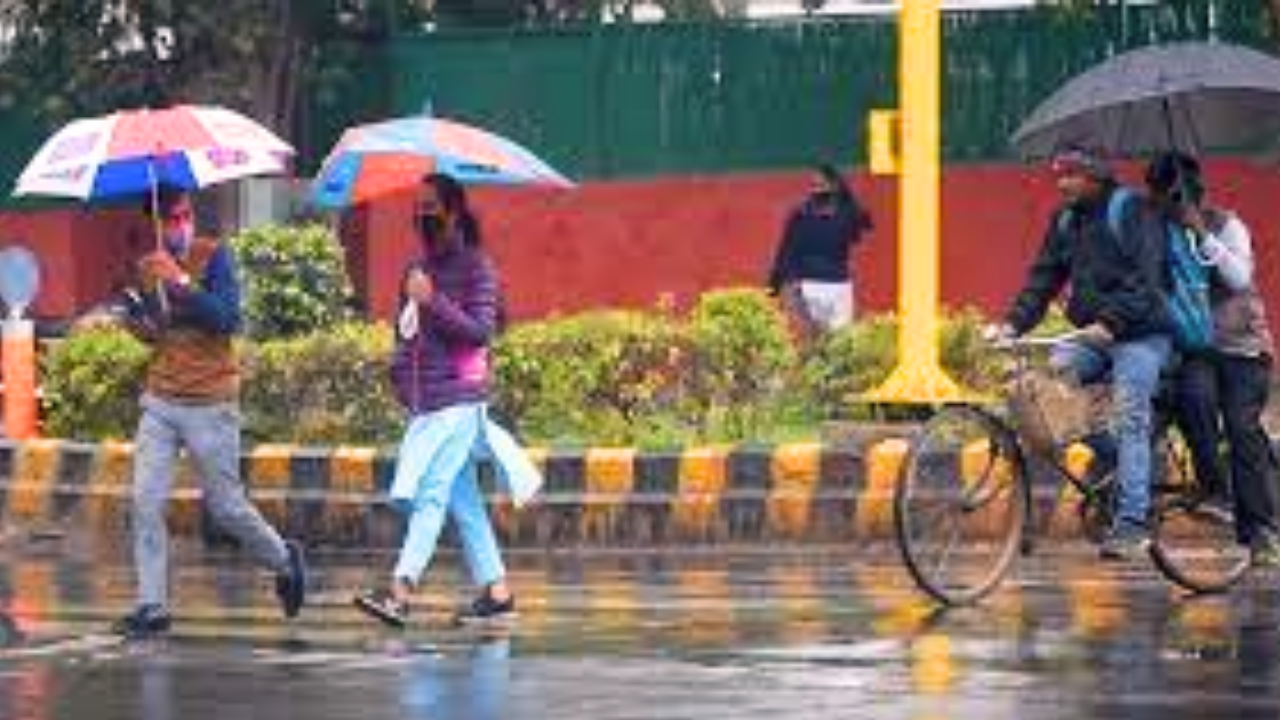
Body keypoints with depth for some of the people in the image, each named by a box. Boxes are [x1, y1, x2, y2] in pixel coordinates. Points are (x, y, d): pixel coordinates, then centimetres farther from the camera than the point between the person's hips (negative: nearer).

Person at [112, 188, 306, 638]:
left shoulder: (213, 256, -8)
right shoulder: (148, 268, 8)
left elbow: (228, 318, -19)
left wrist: (182, 282, -26)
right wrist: (142, 325, -1)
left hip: (210, 406, -4)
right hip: (160, 404, 4)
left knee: (226, 506, 4)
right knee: (145, 502, -6)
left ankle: (284, 561, 31)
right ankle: (152, 607, -1)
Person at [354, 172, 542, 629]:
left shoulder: (475, 268, -4)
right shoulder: (418, 269, 17)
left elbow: (481, 331, -14)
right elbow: (406, 330, 27)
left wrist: (433, 301, -19)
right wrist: (399, 369, 12)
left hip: (458, 401, -7)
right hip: (423, 402, 7)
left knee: (431, 494, -15)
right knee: (463, 502, 8)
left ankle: (399, 592, -25)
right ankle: (496, 592, 12)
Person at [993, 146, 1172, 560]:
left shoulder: (1130, 211, -10)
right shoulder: (1065, 221, 12)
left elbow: (1145, 277, -19)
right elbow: (1044, 277, 10)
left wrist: (1111, 321, -32)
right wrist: (1014, 322, -6)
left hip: (1140, 335, -7)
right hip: (1091, 338, 7)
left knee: (1130, 420, -16)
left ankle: (1132, 522, -17)